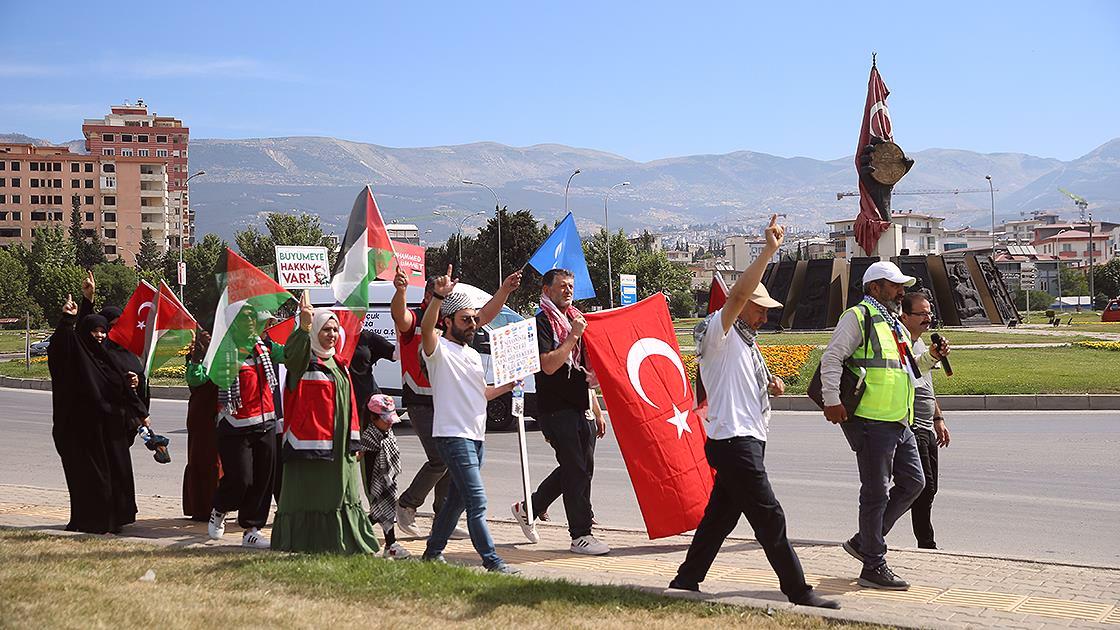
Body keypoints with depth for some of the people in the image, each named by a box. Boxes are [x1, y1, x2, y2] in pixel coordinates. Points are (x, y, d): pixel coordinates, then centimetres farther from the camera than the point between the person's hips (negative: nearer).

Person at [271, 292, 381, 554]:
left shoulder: (338, 364, 18)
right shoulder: (304, 360, -5)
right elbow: (291, 354, -31)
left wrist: (354, 441, 18)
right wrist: (304, 327, -48)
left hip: (339, 447, 8)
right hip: (310, 443, -8)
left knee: (342, 499, 15)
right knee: (308, 499, -6)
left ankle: (350, 548, 24)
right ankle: (299, 550, -2)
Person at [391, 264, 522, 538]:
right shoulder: (414, 320, -8)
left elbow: (484, 316, 16)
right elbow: (399, 314, -30)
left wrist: (504, 290, 4)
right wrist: (400, 290, -50)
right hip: (422, 404, -7)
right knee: (440, 459, -16)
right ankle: (406, 504, 4)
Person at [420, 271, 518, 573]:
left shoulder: (473, 354, 20)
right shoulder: (439, 348, -7)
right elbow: (426, 328, -30)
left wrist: (507, 387, 15)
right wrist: (438, 296, -45)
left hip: (476, 437, 9)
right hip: (453, 436, -9)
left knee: (457, 499, 16)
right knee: (477, 501, -13)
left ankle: (433, 551, 28)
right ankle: (492, 561, -13)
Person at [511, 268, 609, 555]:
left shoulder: (575, 320, 19)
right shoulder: (542, 322, -7)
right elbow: (548, 365, -22)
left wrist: (597, 412, 21)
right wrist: (573, 336, -19)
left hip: (579, 408, 8)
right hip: (556, 409, -8)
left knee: (581, 467, 11)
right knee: (575, 469, -8)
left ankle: (528, 509, 25)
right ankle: (581, 535, -2)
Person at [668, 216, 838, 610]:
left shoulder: (744, 340, 21)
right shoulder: (719, 331, -9)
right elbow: (739, 293, -26)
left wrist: (769, 385, 12)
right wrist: (770, 250, -28)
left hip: (748, 440, 10)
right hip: (733, 441, -10)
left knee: (721, 515, 15)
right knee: (769, 519, -8)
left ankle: (687, 581, 24)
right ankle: (798, 592, -5)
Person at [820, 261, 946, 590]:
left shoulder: (896, 326, 23)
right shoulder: (857, 316, -5)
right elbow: (832, 358, -13)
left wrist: (930, 358, 14)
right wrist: (832, 401, -21)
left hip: (898, 422, 9)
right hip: (871, 419, -9)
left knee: (913, 482, 11)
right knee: (876, 492, -5)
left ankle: (864, 541, 21)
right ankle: (873, 567, 3)